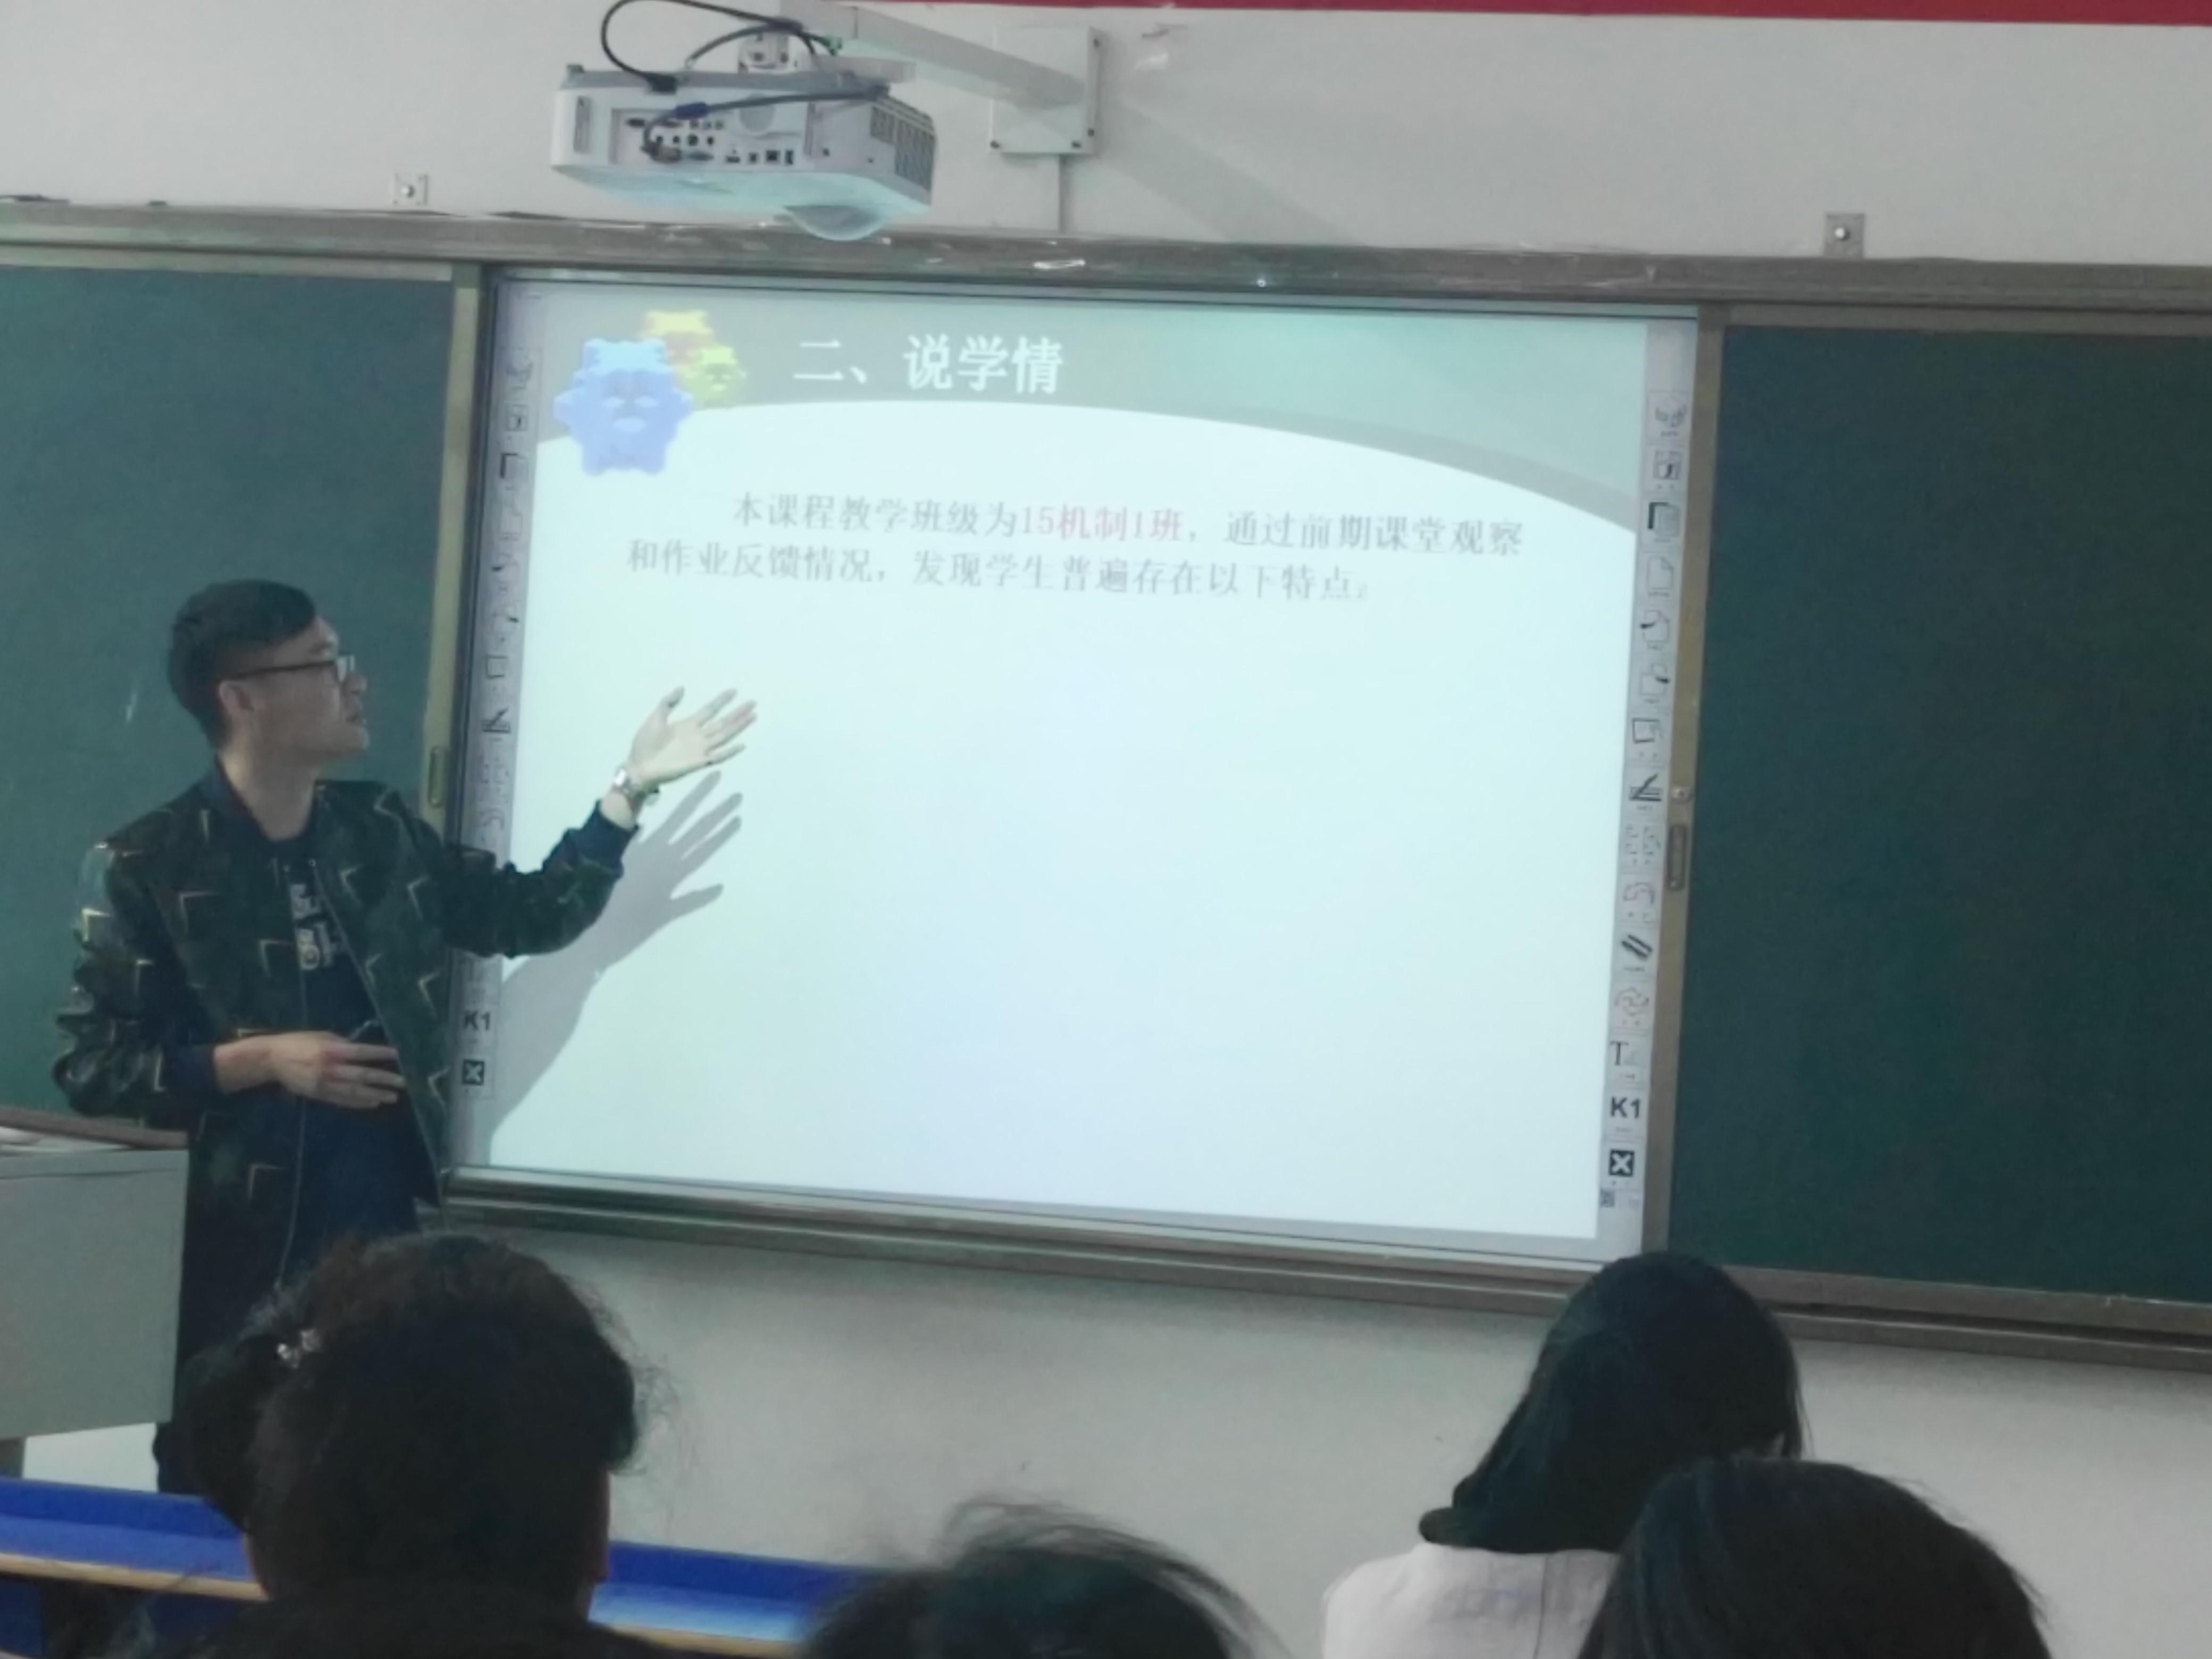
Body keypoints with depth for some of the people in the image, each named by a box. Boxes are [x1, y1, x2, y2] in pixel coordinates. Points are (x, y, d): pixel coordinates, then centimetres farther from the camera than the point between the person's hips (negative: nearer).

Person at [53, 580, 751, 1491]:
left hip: (383, 1237, 5)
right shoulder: (146, 867, -7)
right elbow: (90, 1066, -8)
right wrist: (260, 1059, -17)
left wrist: (630, 790, 8)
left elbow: (529, 913, 16)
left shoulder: (380, 832, 9)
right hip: (233, 1256, -4)